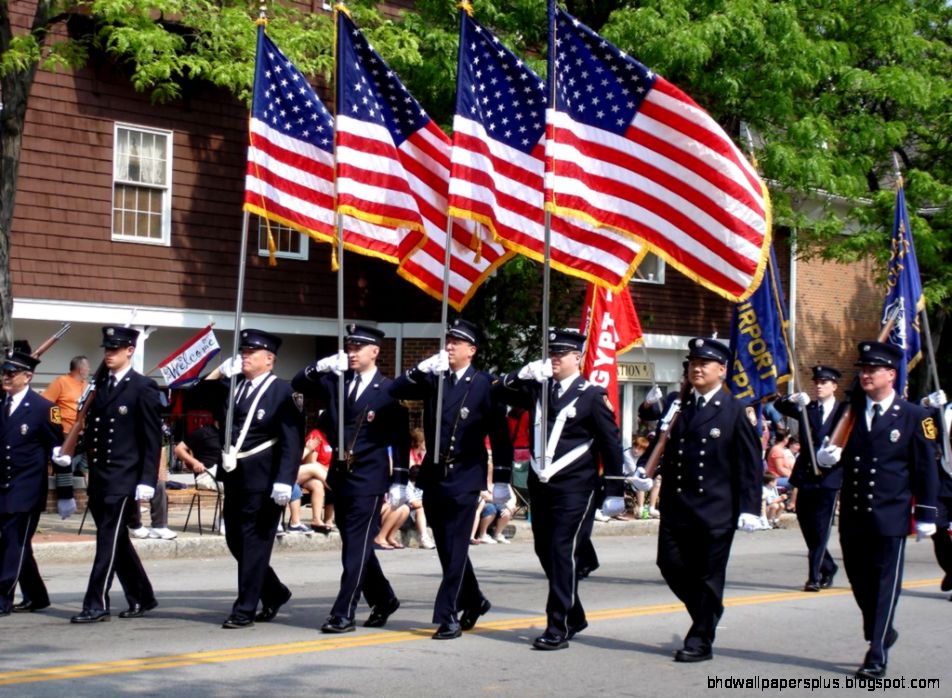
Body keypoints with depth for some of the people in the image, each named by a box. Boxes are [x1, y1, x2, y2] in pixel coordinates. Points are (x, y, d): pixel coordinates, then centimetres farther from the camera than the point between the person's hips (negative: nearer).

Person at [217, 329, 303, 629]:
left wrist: (285, 480, -22)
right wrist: (220, 375, 0)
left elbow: (293, 440, -14)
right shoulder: (234, 387, 11)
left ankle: (245, 609, 7)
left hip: (262, 480, -8)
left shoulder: (281, 391, -9)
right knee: (236, 541, 13)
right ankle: (274, 593, 30)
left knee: (254, 542, -1)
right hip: (235, 477, 8)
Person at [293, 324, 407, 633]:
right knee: (354, 545, 14)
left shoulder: (387, 390, -6)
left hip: (369, 479, -6)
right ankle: (383, 600, 30)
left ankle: (343, 613, -7)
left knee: (357, 546, -7)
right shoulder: (335, 381, 8)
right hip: (340, 475, 6)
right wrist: (320, 366, -12)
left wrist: (399, 481, -9)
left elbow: (400, 438, -6)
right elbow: (298, 384, 7)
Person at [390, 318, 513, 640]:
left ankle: (448, 616, -3)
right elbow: (397, 391, -1)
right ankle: (473, 601, 31)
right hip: (433, 473, 5)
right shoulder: (433, 378, 9)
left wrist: (502, 478, -6)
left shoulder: (484, 384, -4)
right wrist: (421, 370, -15)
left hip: (465, 477, -5)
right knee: (446, 547, 14)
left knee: (455, 548, -6)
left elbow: (500, 432, -4)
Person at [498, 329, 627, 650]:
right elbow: (504, 392, 11)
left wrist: (614, 492, -6)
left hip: (574, 490, -6)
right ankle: (574, 616, 28)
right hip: (540, 486, 7)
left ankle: (558, 629, -9)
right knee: (545, 552, 12)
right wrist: (525, 373, -8)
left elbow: (611, 445, -4)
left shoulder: (592, 395, -4)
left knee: (563, 552, -11)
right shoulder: (538, 388, 11)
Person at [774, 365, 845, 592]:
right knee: (807, 526, 10)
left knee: (820, 529, -7)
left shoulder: (844, 411, 1)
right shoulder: (807, 408, 12)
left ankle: (814, 576, -4)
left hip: (829, 477, -4)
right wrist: (794, 399, -16)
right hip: (806, 476, 4)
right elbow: (779, 406, 4)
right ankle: (828, 568, 28)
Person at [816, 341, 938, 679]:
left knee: (885, 584, -2)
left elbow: (926, 469, -1)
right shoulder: (849, 411, 8)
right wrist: (825, 456, -12)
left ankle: (877, 657, 0)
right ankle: (881, 632, 34)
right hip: (853, 515, 4)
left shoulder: (914, 417, -2)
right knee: (858, 578, 11)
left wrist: (926, 515, -4)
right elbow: (830, 453, 12)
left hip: (889, 515, -4)